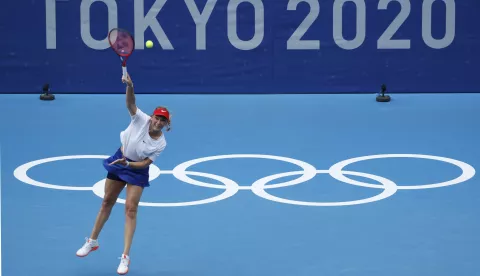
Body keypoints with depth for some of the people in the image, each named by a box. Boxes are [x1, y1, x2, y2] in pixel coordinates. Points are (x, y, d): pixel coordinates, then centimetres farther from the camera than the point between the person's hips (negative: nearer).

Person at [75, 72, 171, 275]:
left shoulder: (160, 144, -21)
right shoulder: (141, 119, -20)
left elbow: (145, 163, -19)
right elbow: (131, 103, -34)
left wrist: (127, 163, -34)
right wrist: (130, 86, -53)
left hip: (137, 170, -2)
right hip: (119, 160, 2)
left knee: (131, 209, -10)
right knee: (107, 202, 14)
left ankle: (125, 257, -5)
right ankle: (92, 242, 31)